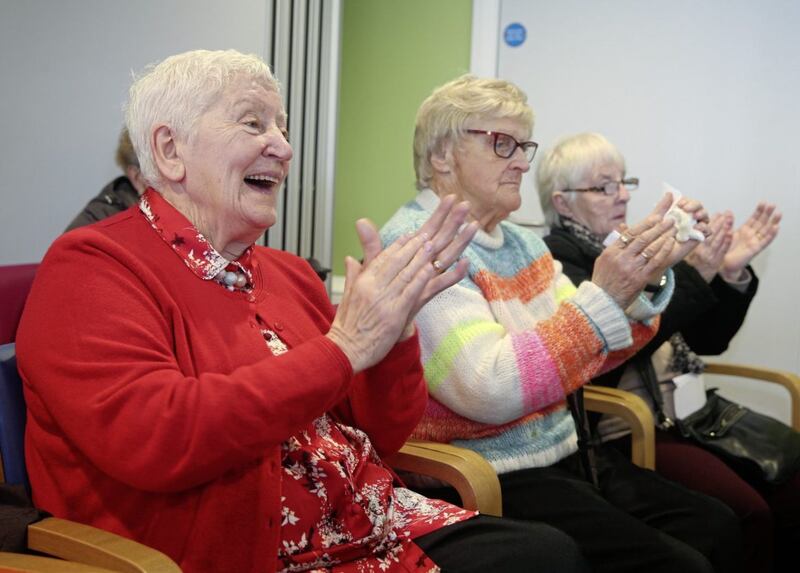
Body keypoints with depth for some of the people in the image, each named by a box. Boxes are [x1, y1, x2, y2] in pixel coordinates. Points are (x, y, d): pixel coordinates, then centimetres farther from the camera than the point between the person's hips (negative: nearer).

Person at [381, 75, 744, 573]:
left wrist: (648, 276, -4)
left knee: (718, 528, -3)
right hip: (489, 485, -8)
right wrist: (601, 296, -25)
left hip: (564, 455, 8)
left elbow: (587, 352, 10)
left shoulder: (520, 241, 14)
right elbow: (490, 392, -24)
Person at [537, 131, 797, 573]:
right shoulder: (555, 261, -5)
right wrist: (692, 276, -20)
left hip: (673, 419, 7)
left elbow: (708, 339, 15)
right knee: (744, 512, -23)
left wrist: (732, 274, -2)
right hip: (620, 434, -7)